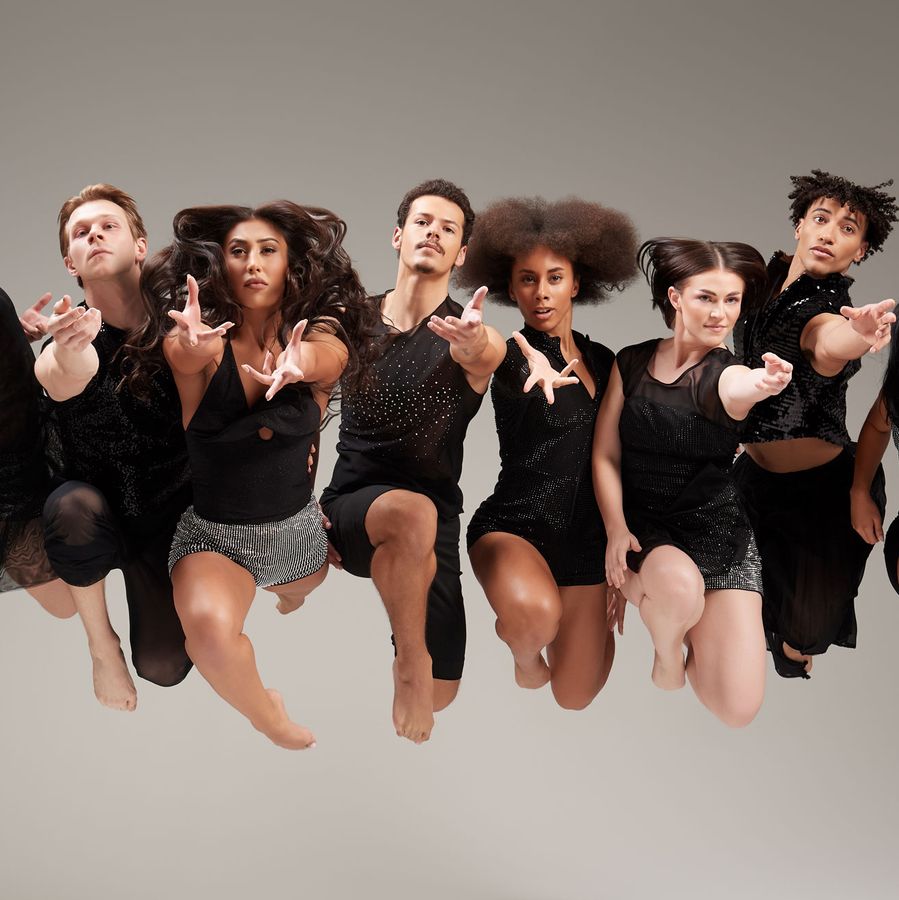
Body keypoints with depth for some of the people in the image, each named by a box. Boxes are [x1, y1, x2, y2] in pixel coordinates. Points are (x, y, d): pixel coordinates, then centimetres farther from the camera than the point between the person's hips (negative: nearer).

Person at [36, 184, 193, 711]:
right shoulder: (69, 338, -17)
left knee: (163, 666, -10)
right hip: (104, 507, -1)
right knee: (73, 508, -37)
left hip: (178, 509, 1)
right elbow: (63, 378, -42)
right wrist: (67, 358, -69)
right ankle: (102, 643, -10)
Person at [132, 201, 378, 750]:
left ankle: (286, 597, 71)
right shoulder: (197, 341, -16)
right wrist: (194, 348, -63)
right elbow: (182, 354, -39)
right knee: (211, 627, -34)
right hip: (214, 533, -3)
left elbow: (322, 358, -34)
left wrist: (297, 364, -58)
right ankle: (266, 715, -2)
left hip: (299, 527, 3)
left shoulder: (322, 339, -11)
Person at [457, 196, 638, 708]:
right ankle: (524, 649, 0)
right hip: (512, 527, -5)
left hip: (585, 536, 5)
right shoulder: (511, 356, -11)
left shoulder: (602, 360, 7)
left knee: (576, 698, 11)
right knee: (535, 614, -39)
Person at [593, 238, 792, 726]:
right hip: (642, 525, 0)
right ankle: (666, 650, 0)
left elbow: (737, 389, -34)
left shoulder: (726, 375, -7)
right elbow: (605, 455, 2)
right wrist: (616, 529, -14)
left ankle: (658, 603, 19)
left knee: (739, 708, -10)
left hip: (717, 528, 0)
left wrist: (764, 384, -59)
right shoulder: (631, 363, 1)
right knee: (680, 585, -38)